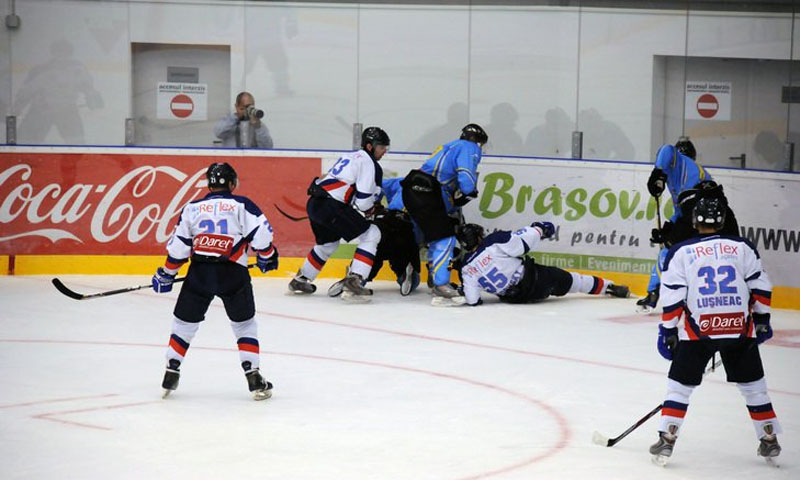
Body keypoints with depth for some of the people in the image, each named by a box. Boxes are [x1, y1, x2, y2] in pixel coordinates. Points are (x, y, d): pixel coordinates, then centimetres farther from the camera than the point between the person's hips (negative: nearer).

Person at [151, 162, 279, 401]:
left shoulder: (192, 208, 13)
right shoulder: (242, 205, 5)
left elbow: (178, 247, 12)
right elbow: (260, 234, -4)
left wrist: (166, 275, 22)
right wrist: (267, 256, 14)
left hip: (199, 273, 2)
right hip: (232, 273, -2)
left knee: (185, 322, 16)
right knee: (244, 324, 13)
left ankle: (171, 373, 14)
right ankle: (253, 377, 5)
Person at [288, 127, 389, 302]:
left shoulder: (351, 157, 24)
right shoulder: (369, 162, -5)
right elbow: (363, 200, -11)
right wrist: (372, 209, 10)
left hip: (315, 203, 10)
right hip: (330, 206, -10)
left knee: (328, 243, 32)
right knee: (371, 234, -6)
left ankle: (300, 280, 44)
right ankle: (354, 282, -16)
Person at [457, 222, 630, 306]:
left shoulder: (466, 268, -5)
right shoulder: (494, 241, -15)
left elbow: (472, 300, -8)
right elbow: (524, 241, -15)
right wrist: (539, 229, 4)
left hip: (511, 296, 3)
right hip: (531, 282, -3)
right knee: (564, 280, 20)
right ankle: (607, 287, 33)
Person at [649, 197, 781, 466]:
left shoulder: (681, 253, 3)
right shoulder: (742, 248, 7)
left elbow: (672, 297, -1)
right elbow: (760, 286, 7)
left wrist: (668, 331, 6)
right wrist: (762, 320, 17)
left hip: (698, 330, -2)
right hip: (741, 330, 2)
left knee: (680, 384, 9)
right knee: (752, 384, 16)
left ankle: (666, 441, 3)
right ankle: (769, 441, 20)